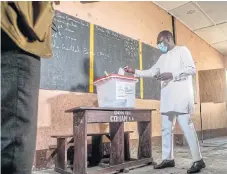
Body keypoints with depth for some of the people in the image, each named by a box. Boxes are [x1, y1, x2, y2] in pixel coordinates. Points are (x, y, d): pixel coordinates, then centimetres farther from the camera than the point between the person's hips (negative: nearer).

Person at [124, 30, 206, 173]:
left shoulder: (182, 50, 5)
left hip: (181, 95, -7)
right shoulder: (163, 57, 24)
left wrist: (172, 74, -14)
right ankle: (168, 159, 14)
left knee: (186, 126, -8)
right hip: (167, 97, 7)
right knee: (166, 128, 5)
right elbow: (152, 72, 23)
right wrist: (135, 72, 14)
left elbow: (192, 69, -6)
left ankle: (198, 160, 2)